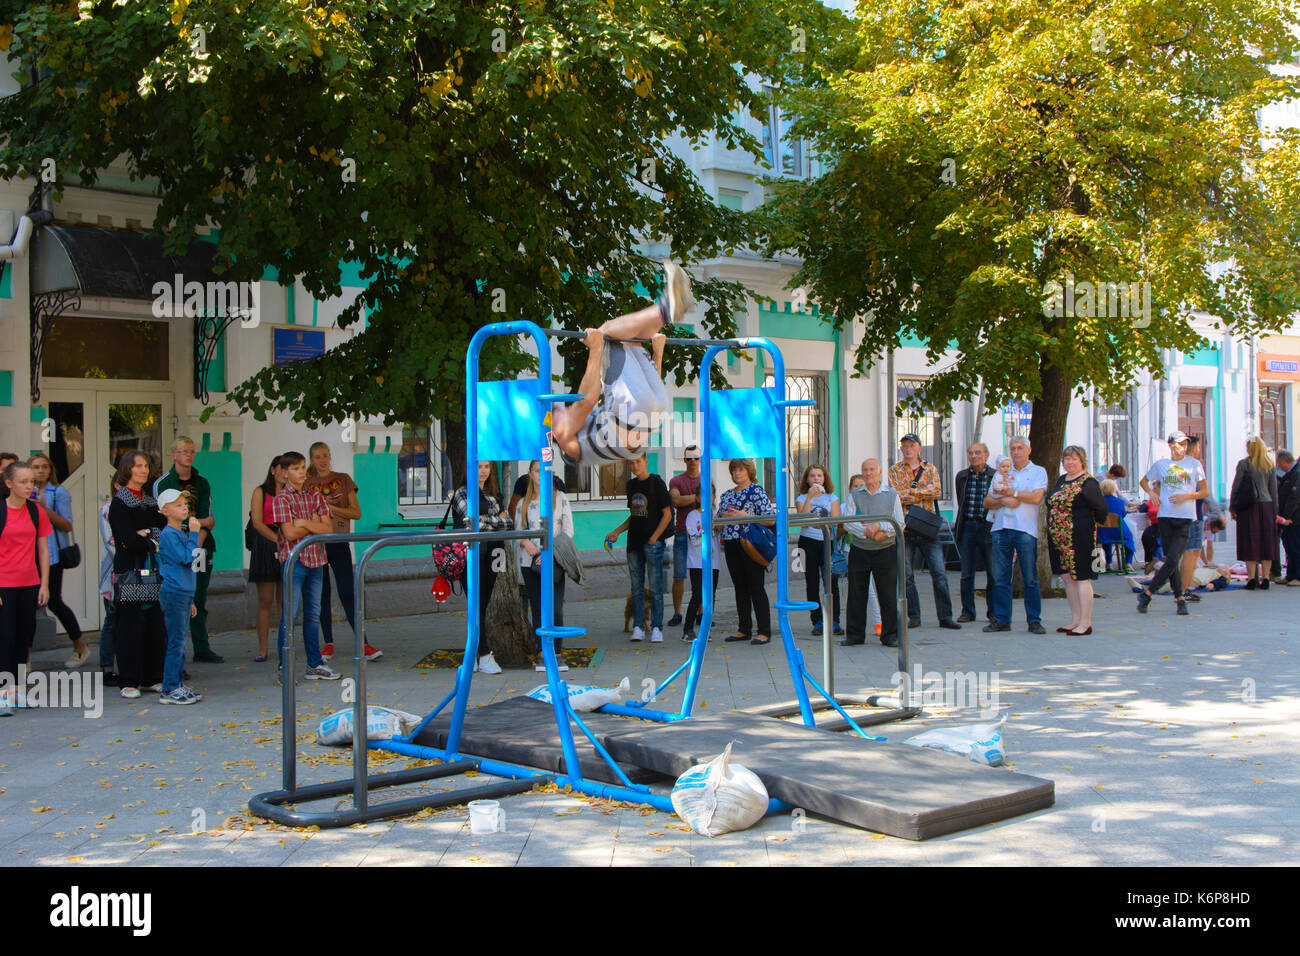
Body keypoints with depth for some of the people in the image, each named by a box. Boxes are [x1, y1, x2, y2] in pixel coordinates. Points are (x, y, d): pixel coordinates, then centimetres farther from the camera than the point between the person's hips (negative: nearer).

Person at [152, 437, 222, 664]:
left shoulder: (202, 484, 14)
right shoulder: (162, 483, 2)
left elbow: (207, 518, 8)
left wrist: (196, 545, -9)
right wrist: (200, 522, -7)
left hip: (201, 549, 4)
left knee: (199, 601, 6)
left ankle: (202, 649, 11)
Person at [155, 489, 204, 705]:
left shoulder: (182, 533, 16)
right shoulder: (168, 534, -12)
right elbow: (186, 558, -22)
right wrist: (194, 533, -15)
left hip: (184, 593, 9)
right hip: (174, 594, -9)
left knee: (180, 642, 11)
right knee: (176, 642, -7)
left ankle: (177, 685, 17)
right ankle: (169, 690, -3)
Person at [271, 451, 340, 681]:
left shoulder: (316, 496, 10)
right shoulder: (281, 499, -5)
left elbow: (328, 529, 0)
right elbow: (290, 533, -15)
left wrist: (303, 523, -11)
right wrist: (314, 525, -3)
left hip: (316, 559, 5)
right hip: (293, 559, -5)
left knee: (313, 614, 11)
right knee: (289, 614, -4)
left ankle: (315, 664, 18)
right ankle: (285, 668, 3)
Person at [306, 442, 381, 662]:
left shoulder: (343, 480, 6)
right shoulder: (307, 485, 8)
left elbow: (356, 512, 0)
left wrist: (330, 507, -11)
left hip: (339, 544, -2)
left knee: (347, 594, -8)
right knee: (322, 595, 5)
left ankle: (363, 645, -9)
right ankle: (328, 644, 14)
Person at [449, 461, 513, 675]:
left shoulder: (494, 494, 18)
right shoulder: (462, 493, -1)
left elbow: (507, 522, 8)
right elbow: (470, 522, -13)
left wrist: (486, 519, -7)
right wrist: (496, 520, -4)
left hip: (490, 556, 6)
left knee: (482, 606, 5)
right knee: (476, 606, -7)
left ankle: (472, 655, 10)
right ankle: (485, 656, -7)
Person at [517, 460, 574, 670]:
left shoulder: (560, 498, 4)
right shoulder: (524, 503, 10)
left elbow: (568, 530, 0)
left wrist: (550, 551, -12)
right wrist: (525, 543, -10)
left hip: (553, 560, -2)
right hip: (530, 561, 2)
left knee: (555, 609, -9)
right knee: (538, 609, 4)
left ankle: (557, 653, 2)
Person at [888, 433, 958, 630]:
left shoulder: (930, 469, 11)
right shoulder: (895, 471, 8)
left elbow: (937, 492, -7)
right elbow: (896, 495, -9)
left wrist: (909, 491, -11)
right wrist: (924, 492, -9)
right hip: (905, 528, 0)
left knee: (939, 573, -3)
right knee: (907, 575, 2)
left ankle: (945, 616, 2)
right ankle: (914, 616, 12)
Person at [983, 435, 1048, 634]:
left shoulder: (1038, 472, 8)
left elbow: (1036, 497, -9)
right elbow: (987, 502, 14)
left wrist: (1010, 492, -3)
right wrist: (1003, 500, -6)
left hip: (1025, 530, -4)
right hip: (1001, 528, 4)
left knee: (1030, 579, -3)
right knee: (1000, 578, 2)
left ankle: (1034, 620, 3)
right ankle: (1001, 619, 8)